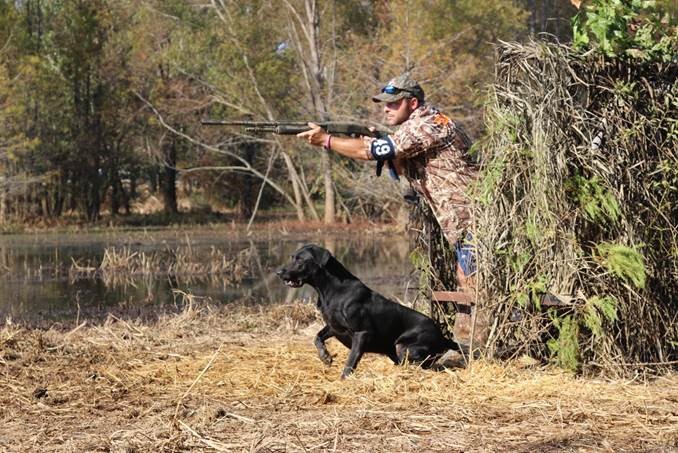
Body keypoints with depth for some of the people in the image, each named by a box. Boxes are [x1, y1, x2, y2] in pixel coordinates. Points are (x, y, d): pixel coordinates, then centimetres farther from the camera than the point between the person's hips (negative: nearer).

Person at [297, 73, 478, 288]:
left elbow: (372, 151, -18)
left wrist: (325, 140, -9)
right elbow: (404, 169, 15)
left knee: (470, 281, -11)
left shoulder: (427, 124, -16)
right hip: (464, 217, 10)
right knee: (464, 278, 12)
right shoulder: (415, 127, 16)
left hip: (472, 213, -10)